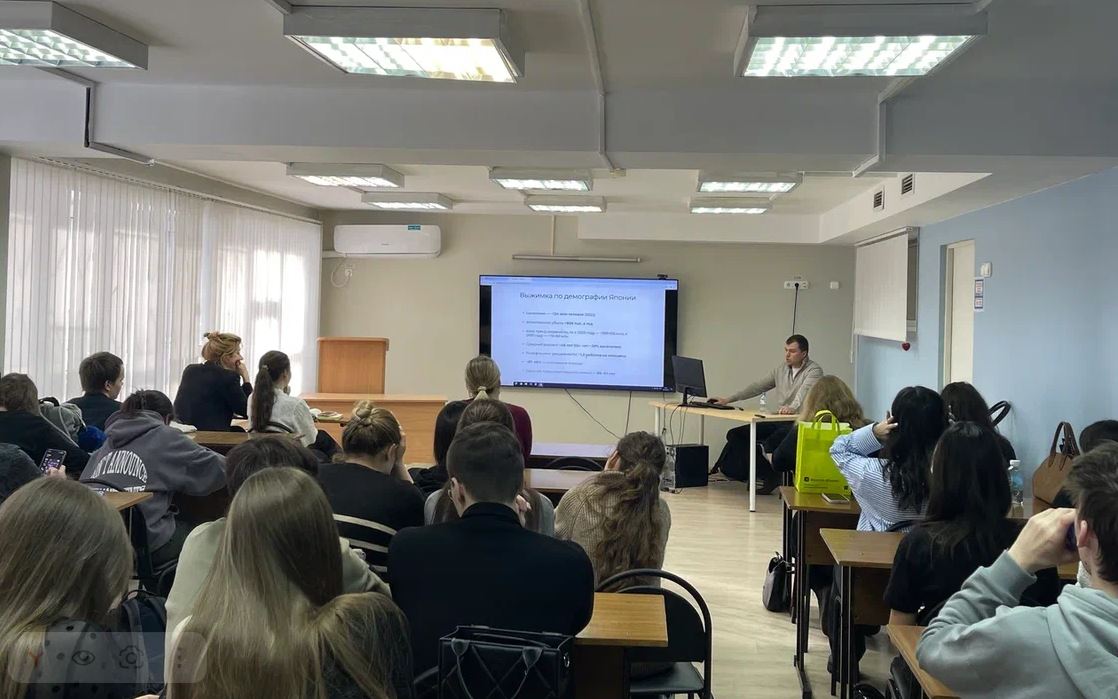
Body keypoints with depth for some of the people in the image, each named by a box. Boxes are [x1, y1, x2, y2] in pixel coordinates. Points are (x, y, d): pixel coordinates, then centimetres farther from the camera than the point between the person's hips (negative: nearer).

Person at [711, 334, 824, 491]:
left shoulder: (814, 371, -4)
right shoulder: (781, 369, 18)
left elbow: (805, 391, -24)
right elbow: (757, 386, 17)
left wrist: (793, 407, -44)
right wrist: (729, 400, 10)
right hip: (775, 422, 7)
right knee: (735, 434, -9)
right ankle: (767, 475, -16)